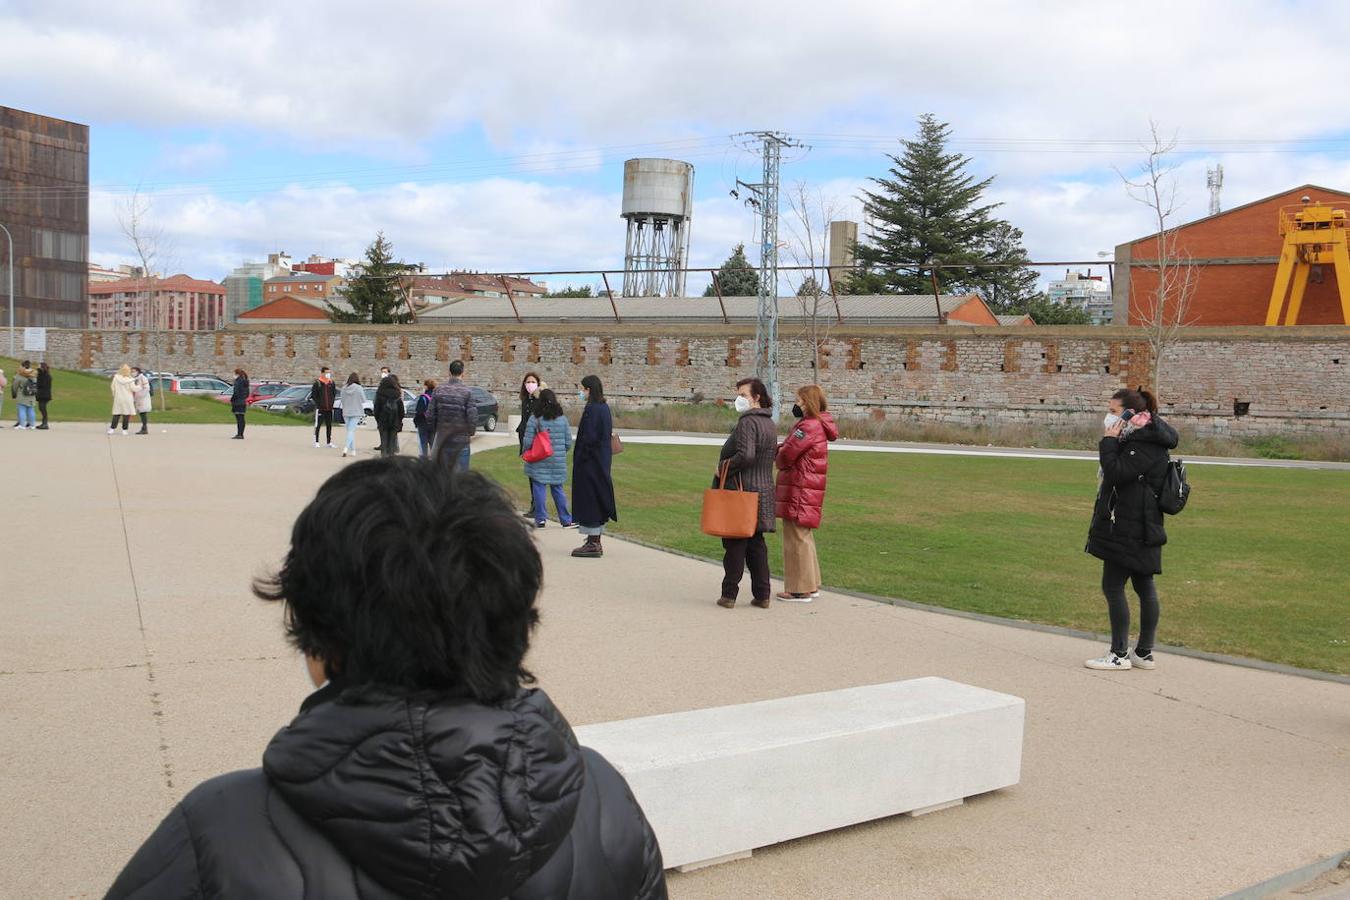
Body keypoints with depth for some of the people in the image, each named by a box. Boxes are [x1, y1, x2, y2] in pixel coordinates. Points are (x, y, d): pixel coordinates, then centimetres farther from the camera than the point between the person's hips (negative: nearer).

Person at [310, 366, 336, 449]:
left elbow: (334, 393, 17)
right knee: (317, 425, 0)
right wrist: (318, 403, -10)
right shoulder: (317, 383, -6)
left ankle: (329, 442, 15)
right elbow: (313, 395, -5)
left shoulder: (332, 383, 8)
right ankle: (316, 442, 6)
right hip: (320, 408, -5)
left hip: (329, 408, 5)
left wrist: (332, 402, 6)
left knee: (329, 426, 9)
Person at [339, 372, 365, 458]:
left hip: (346, 412, 3)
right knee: (351, 431, -4)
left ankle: (353, 450, 18)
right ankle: (346, 448, -21)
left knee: (350, 431, 14)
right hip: (356, 412, -3)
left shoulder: (344, 388, -1)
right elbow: (363, 401, -5)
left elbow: (342, 400, 5)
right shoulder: (359, 388, -11)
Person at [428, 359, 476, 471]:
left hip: (442, 437, 3)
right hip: (461, 438, -3)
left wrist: (434, 430, 15)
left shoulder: (438, 389, -1)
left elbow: (430, 414, 1)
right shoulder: (466, 391, -10)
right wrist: (471, 432, 5)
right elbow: (472, 415, -12)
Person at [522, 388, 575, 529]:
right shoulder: (563, 419, 1)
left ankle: (540, 519, 6)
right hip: (558, 462, 3)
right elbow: (568, 442, 4)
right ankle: (566, 520, 14)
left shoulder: (534, 419, -9)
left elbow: (528, 441, -10)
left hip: (539, 462, -3)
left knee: (539, 489, 5)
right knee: (558, 490, 11)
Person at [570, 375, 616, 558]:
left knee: (589, 500, -3)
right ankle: (596, 542, 20)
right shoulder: (604, 407, 10)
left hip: (590, 461, -9)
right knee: (598, 499, 14)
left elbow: (588, 437, -21)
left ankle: (592, 544, -1)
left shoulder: (591, 409, -17)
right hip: (602, 459, 9)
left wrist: (579, 460, -14)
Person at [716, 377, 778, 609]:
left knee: (735, 544, -1)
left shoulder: (747, 422, -15)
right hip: (764, 490, 9)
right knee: (756, 543, 13)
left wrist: (724, 468, -13)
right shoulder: (770, 424, 14)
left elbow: (746, 455, -27)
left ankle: (729, 594, 3)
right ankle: (762, 594, 14)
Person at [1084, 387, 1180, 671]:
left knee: (1113, 586, -6)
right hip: (1139, 527, 11)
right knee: (1144, 586, 12)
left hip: (1130, 528, -11)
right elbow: (1119, 474, 18)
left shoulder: (1146, 444, -17)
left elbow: (1117, 473, -23)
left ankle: (1120, 655, 0)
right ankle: (1144, 653, 19)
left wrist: (1109, 442, -16)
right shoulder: (1136, 439, 15)